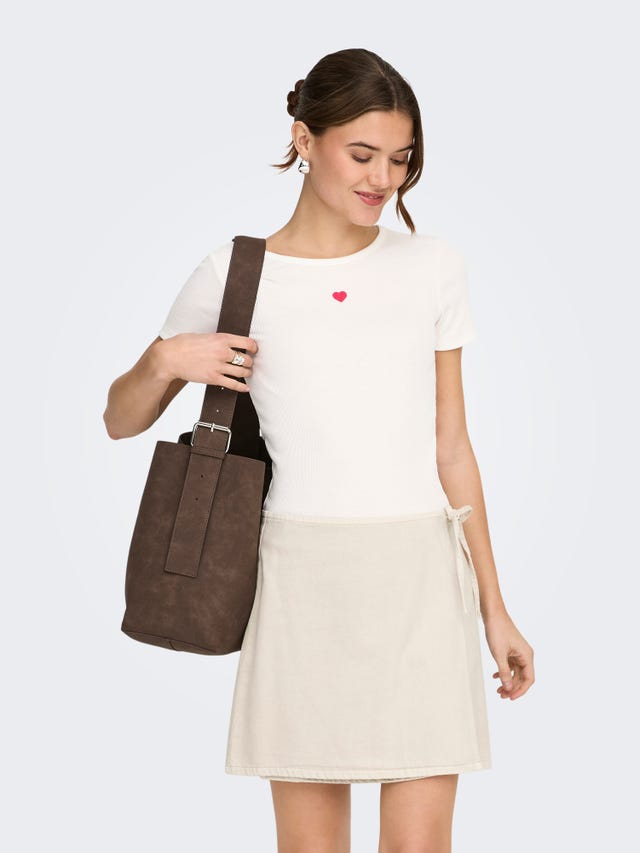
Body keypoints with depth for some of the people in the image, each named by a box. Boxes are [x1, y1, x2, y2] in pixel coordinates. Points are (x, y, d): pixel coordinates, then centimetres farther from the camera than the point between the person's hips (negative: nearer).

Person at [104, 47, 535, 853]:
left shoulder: (433, 265, 6)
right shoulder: (231, 276, 2)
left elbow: (450, 445, 9)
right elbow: (120, 421, 11)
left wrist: (493, 607, 10)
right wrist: (164, 360, -11)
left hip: (420, 579, 1)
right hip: (301, 577, -1)